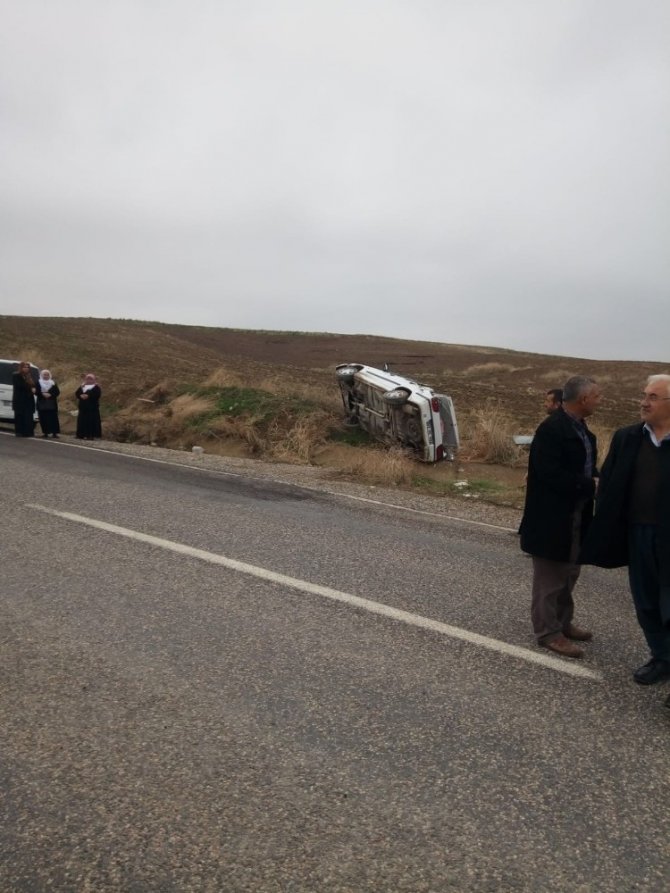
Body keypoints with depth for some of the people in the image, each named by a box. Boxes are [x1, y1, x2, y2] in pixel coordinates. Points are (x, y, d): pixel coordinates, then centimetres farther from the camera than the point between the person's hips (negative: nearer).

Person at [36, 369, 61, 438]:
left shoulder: (53, 383, 11)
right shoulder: (38, 383, 8)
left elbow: (57, 392, 2)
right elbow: (36, 392, -2)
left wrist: (50, 394, -14)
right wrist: (43, 394, -18)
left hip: (52, 404, 0)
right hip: (42, 404, 0)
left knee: (53, 418, -6)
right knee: (43, 419, -3)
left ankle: (54, 432, -5)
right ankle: (45, 432, 3)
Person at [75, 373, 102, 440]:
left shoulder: (96, 387, 3)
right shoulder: (82, 386, 19)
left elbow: (97, 395, -14)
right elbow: (76, 394, 7)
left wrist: (88, 396, -21)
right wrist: (81, 396, -15)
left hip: (92, 407, -5)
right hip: (83, 407, 5)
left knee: (92, 421, -8)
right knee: (82, 421, 3)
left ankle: (92, 435, -6)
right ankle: (84, 435, 7)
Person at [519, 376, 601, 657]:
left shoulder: (580, 428, 9)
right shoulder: (551, 429, -21)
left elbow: (585, 465, 12)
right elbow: (551, 475, -27)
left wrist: (597, 480, -9)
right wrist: (590, 485, -21)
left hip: (575, 515, 10)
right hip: (552, 517, -10)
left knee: (568, 573, 21)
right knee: (550, 577, 4)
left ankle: (563, 622, 36)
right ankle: (549, 632, 17)